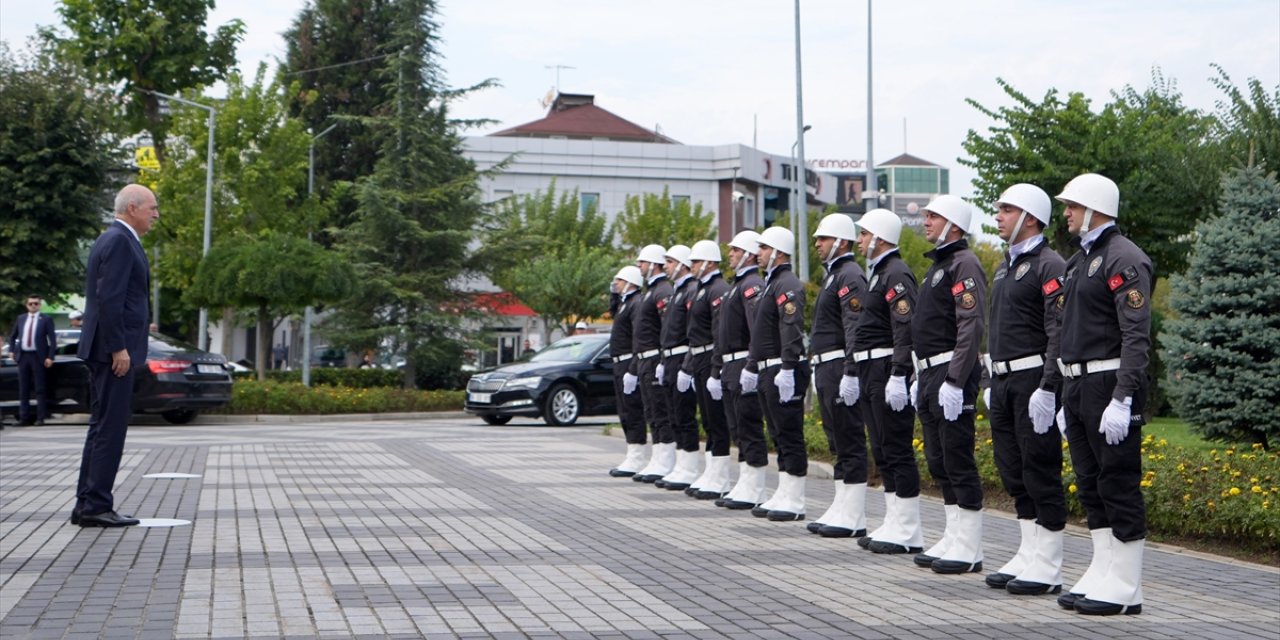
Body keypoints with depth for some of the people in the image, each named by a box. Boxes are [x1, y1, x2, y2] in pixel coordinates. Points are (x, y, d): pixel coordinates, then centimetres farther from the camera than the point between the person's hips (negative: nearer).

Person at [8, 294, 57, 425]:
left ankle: (41, 417, 0)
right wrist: (12, 350, 11)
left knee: (40, 389, -1)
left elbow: (52, 339, -5)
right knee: (23, 389, 6)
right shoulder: (21, 319, 12)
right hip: (23, 356, 4)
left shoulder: (46, 319, -1)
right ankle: (24, 417, 10)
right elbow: (12, 336, 23)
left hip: (38, 357, -4)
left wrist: (50, 357, -13)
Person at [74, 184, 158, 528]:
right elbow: (109, 299, -21)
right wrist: (118, 347, -22)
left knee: (102, 427, 12)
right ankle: (96, 506, -6)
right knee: (110, 426, -8)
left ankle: (87, 505, 16)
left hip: (107, 348, 11)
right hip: (114, 348, -11)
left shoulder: (113, 239, 19)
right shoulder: (119, 241, -13)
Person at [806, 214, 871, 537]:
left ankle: (853, 518, -5)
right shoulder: (833, 275, 20)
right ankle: (842, 508, 18)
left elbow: (855, 329, -21)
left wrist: (850, 374, -26)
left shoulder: (850, 276, -13)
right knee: (838, 441, 12)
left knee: (850, 441, -7)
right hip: (825, 369, 11)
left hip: (840, 369, -11)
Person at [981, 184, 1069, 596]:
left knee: (1041, 471, -5)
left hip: (1033, 380, -9)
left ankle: (1048, 568, 0)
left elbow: (1060, 334, -18)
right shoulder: (1006, 266, 18)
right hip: (1003, 381, 9)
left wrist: (1048, 389, -23)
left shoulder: (1050, 266, -11)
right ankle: (1027, 555, 20)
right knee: (1012, 471, 12)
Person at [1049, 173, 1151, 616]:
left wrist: (1122, 399, -25)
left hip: (1109, 385, -10)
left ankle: (1126, 588, 1)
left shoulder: (1124, 260, -12)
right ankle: (1102, 576, 20)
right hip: (1078, 385, 10)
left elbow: (1137, 337, -19)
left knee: (1119, 484, -4)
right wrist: (1068, 399, 21)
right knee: (1090, 484, 12)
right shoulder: (1079, 260, 18)